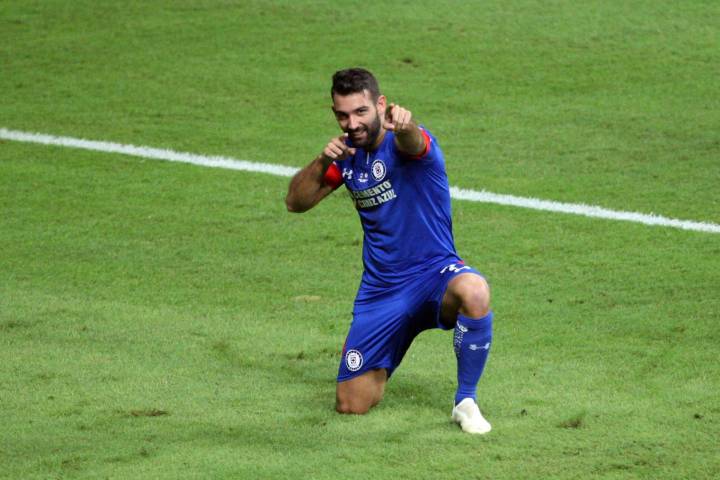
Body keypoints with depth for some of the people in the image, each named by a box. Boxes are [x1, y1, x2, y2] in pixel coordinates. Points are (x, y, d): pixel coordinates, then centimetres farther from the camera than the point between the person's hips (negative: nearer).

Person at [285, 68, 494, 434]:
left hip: (433, 274, -5)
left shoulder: (400, 143, -14)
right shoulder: (348, 156, 6)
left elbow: (413, 143, -40)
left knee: (474, 291, -41)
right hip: (380, 290, 5)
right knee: (351, 404, -1)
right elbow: (295, 202, 9)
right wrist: (323, 162, -11)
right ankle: (378, 368, 37)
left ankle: (466, 401, -20)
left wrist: (404, 125, -66)